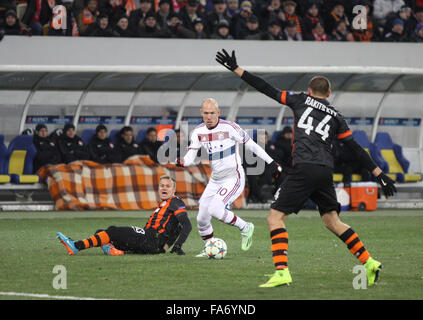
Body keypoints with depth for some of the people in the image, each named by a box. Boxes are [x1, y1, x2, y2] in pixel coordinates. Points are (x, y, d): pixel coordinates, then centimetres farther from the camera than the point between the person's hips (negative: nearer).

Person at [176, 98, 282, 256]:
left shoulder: (229, 127, -14)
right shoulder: (198, 132, 1)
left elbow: (251, 145, -6)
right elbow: (190, 158, 2)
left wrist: (271, 163, -5)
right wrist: (181, 161, -22)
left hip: (234, 178, -6)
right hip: (215, 180, 6)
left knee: (214, 209, -26)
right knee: (202, 218, 2)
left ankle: (245, 228, -4)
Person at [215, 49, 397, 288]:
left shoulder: (301, 100, 12)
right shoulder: (336, 116, 20)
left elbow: (268, 90, 11)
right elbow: (356, 149, 15)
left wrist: (236, 69, 16)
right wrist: (379, 174, 17)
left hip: (305, 168, -5)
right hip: (326, 172, 5)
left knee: (276, 218, -4)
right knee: (332, 221, 20)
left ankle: (282, 272, -18)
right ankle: (369, 262, 16)